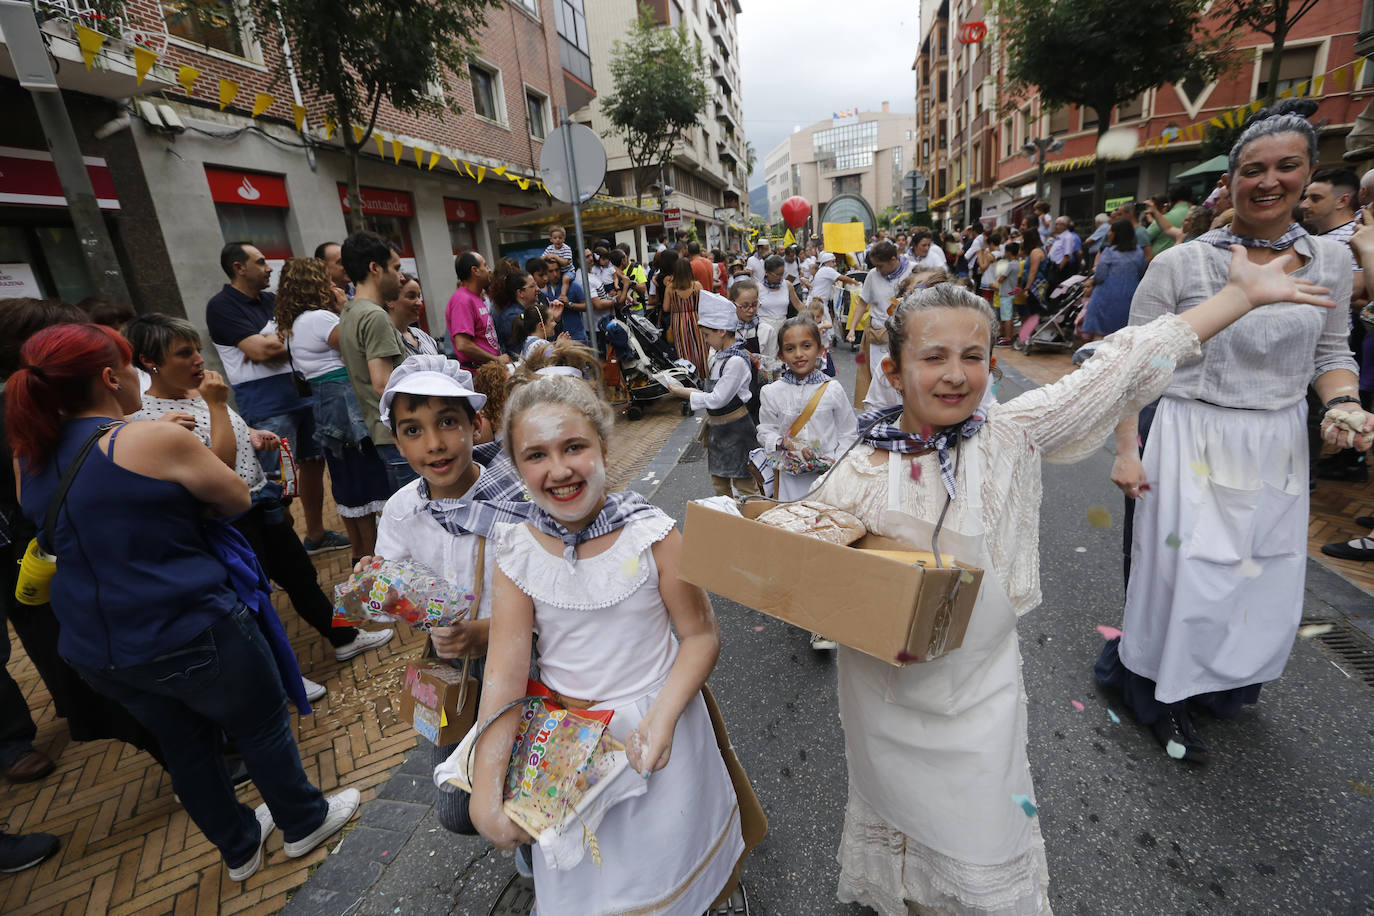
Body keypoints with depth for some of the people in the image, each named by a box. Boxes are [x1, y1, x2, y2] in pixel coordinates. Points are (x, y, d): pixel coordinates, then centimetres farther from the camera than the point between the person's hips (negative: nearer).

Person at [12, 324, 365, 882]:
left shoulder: (30, 461, 2)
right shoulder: (158, 440, -20)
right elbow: (238, 498, -7)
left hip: (95, 648, 7)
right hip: (189, 636, -7)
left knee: (184, 744, 24)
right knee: (262, 728, 16)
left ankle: (239, 847, 44)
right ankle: (305, 823, 37)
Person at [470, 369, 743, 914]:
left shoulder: (651, 535, -18)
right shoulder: (516, 557, -12)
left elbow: (701, 635, -13)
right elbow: (504, 675, -13)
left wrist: (663, 715, -26)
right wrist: (485, 793, -19)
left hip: (655, 723, -1)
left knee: (664, 861, 19)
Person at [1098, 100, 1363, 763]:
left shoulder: (1331, 262, 5)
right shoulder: (1179, 264, -8)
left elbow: (1331, 353, 13)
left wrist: (1344, 403, -9)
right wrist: (1126, 451, -10)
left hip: (1281, 450, 5)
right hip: (1194, 443, -4)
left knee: (1268, 582, 14)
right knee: (1189, 576, 0)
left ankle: (1225, 682, 41)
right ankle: (1159, 697, 24)